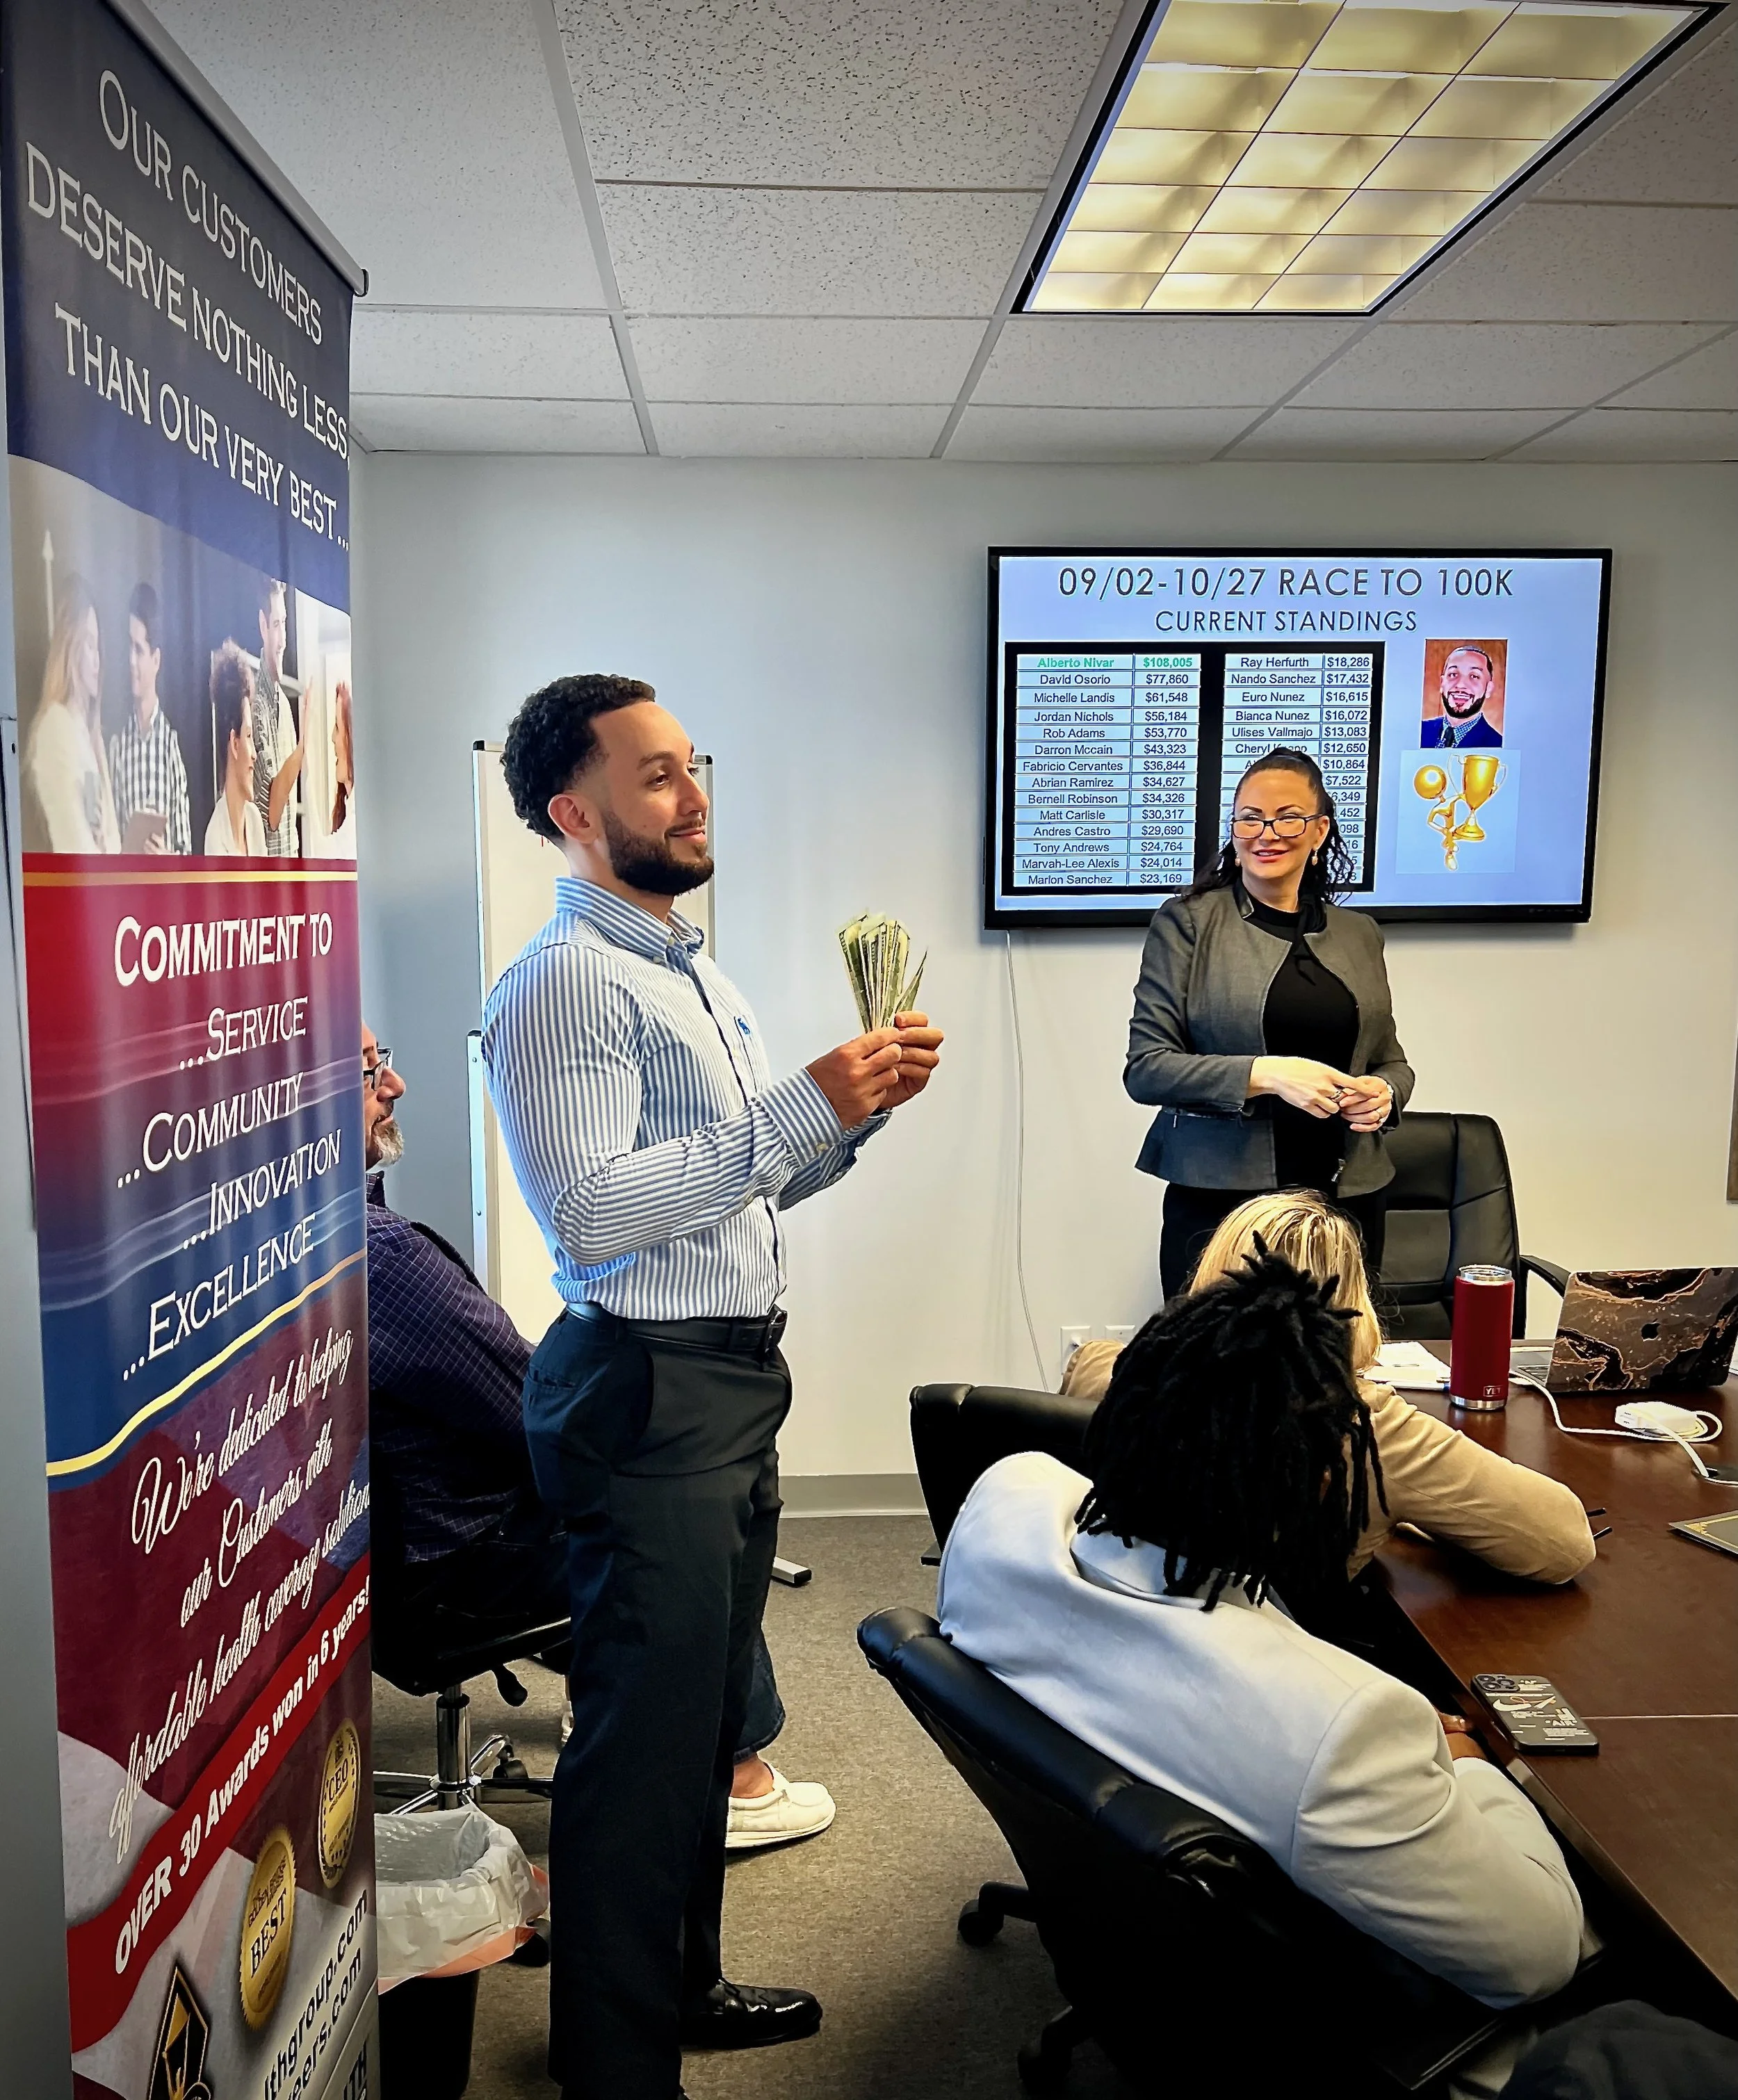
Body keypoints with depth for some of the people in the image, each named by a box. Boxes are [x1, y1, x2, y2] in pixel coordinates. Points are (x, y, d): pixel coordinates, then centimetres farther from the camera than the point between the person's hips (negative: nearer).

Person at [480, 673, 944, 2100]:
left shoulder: (695, 974, 17)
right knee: (647, 1734, 0)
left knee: (709, 1707, 20)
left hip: (738, 1378, 10)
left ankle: (684, 1984, 39)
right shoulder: (566, 984, -13)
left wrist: (863, 1104, 4)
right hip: (649, 1391, -10)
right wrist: (801, 1106, -25)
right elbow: (589, 1212, -24)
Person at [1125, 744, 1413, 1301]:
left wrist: (1383, 1093, -3)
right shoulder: (1186, 921, -1)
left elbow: (1391, 1061, 20)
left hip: (1346, 1199, 4)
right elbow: (1145, 1068, -7)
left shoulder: (1358, 935, 12)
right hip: (1219, 1199, -3)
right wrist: (1266, 1075, -19)